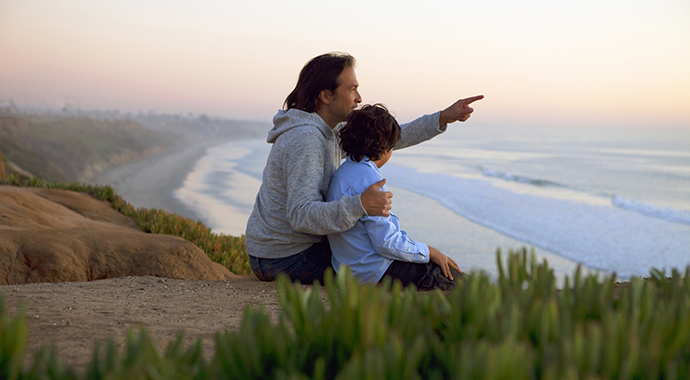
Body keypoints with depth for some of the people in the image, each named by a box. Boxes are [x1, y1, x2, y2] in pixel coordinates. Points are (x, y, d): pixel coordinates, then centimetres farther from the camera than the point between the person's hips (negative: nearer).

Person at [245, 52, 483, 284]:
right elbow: (300, 215, -33)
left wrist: (442, 118, 7)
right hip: (287, 260, -10)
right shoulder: (305, 140, -25)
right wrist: (360, 205, -44)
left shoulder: (330, 131, 5)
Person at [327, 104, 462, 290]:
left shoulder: (345, 171, 11)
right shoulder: (367, 177, -21)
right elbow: (386, 242, -22)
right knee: (453, 280, -7)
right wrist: (430, 252, -11)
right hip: (375, 272, -10)